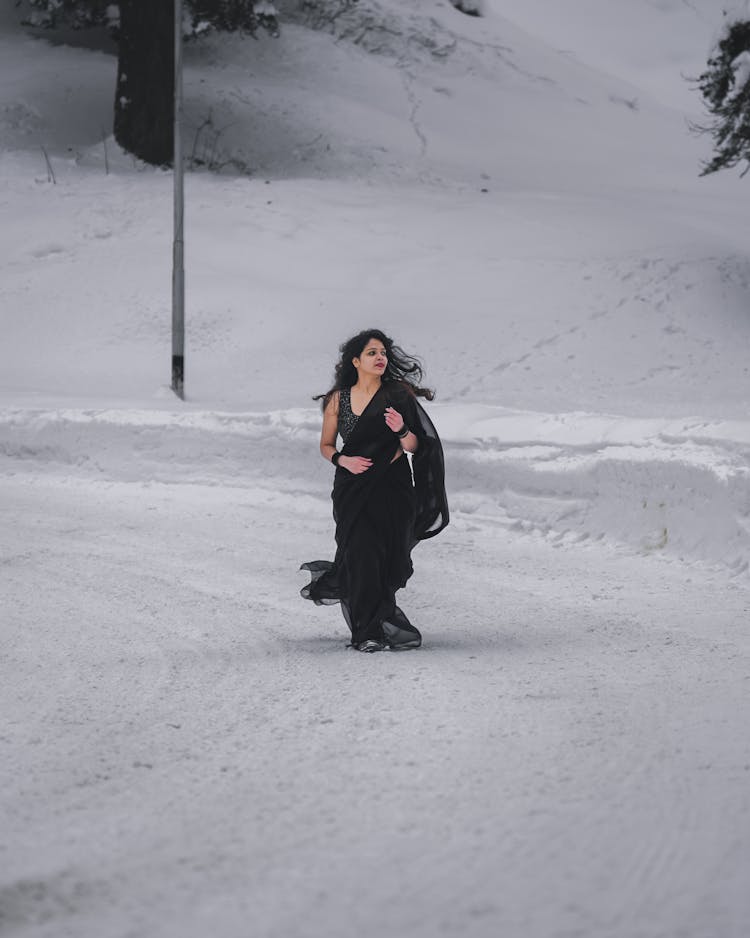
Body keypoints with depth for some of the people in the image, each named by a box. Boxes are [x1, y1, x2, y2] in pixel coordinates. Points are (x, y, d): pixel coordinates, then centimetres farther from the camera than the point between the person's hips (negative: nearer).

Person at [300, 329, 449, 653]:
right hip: (353, 489, -1)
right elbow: (326, 445, 12)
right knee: (363, 555, -11)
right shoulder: (338, 399, 2)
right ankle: (367, 632, -2)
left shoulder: (398, 394, -1)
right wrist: (343, 460, -9)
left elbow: (415, 446, -3)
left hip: (392, 487, 1)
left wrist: (401, 431, -25)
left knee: (387, 560, 3)